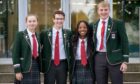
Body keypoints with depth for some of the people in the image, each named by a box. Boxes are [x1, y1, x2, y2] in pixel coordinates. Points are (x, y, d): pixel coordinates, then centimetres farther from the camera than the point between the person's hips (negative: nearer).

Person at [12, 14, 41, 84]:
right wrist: (17, 71, -15)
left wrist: (40, 68, 12)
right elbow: (15, 54, -9)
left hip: (36, 66, 5)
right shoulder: (20, 35, -5)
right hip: (24, 67, -5)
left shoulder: (38, 36, 12)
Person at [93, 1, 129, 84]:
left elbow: (124, 42, -5)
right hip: (99, 58, 4)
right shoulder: (94, 25, 10)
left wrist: (125, 61, -9)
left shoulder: (118, 23, -3)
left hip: (114, 58, -4)